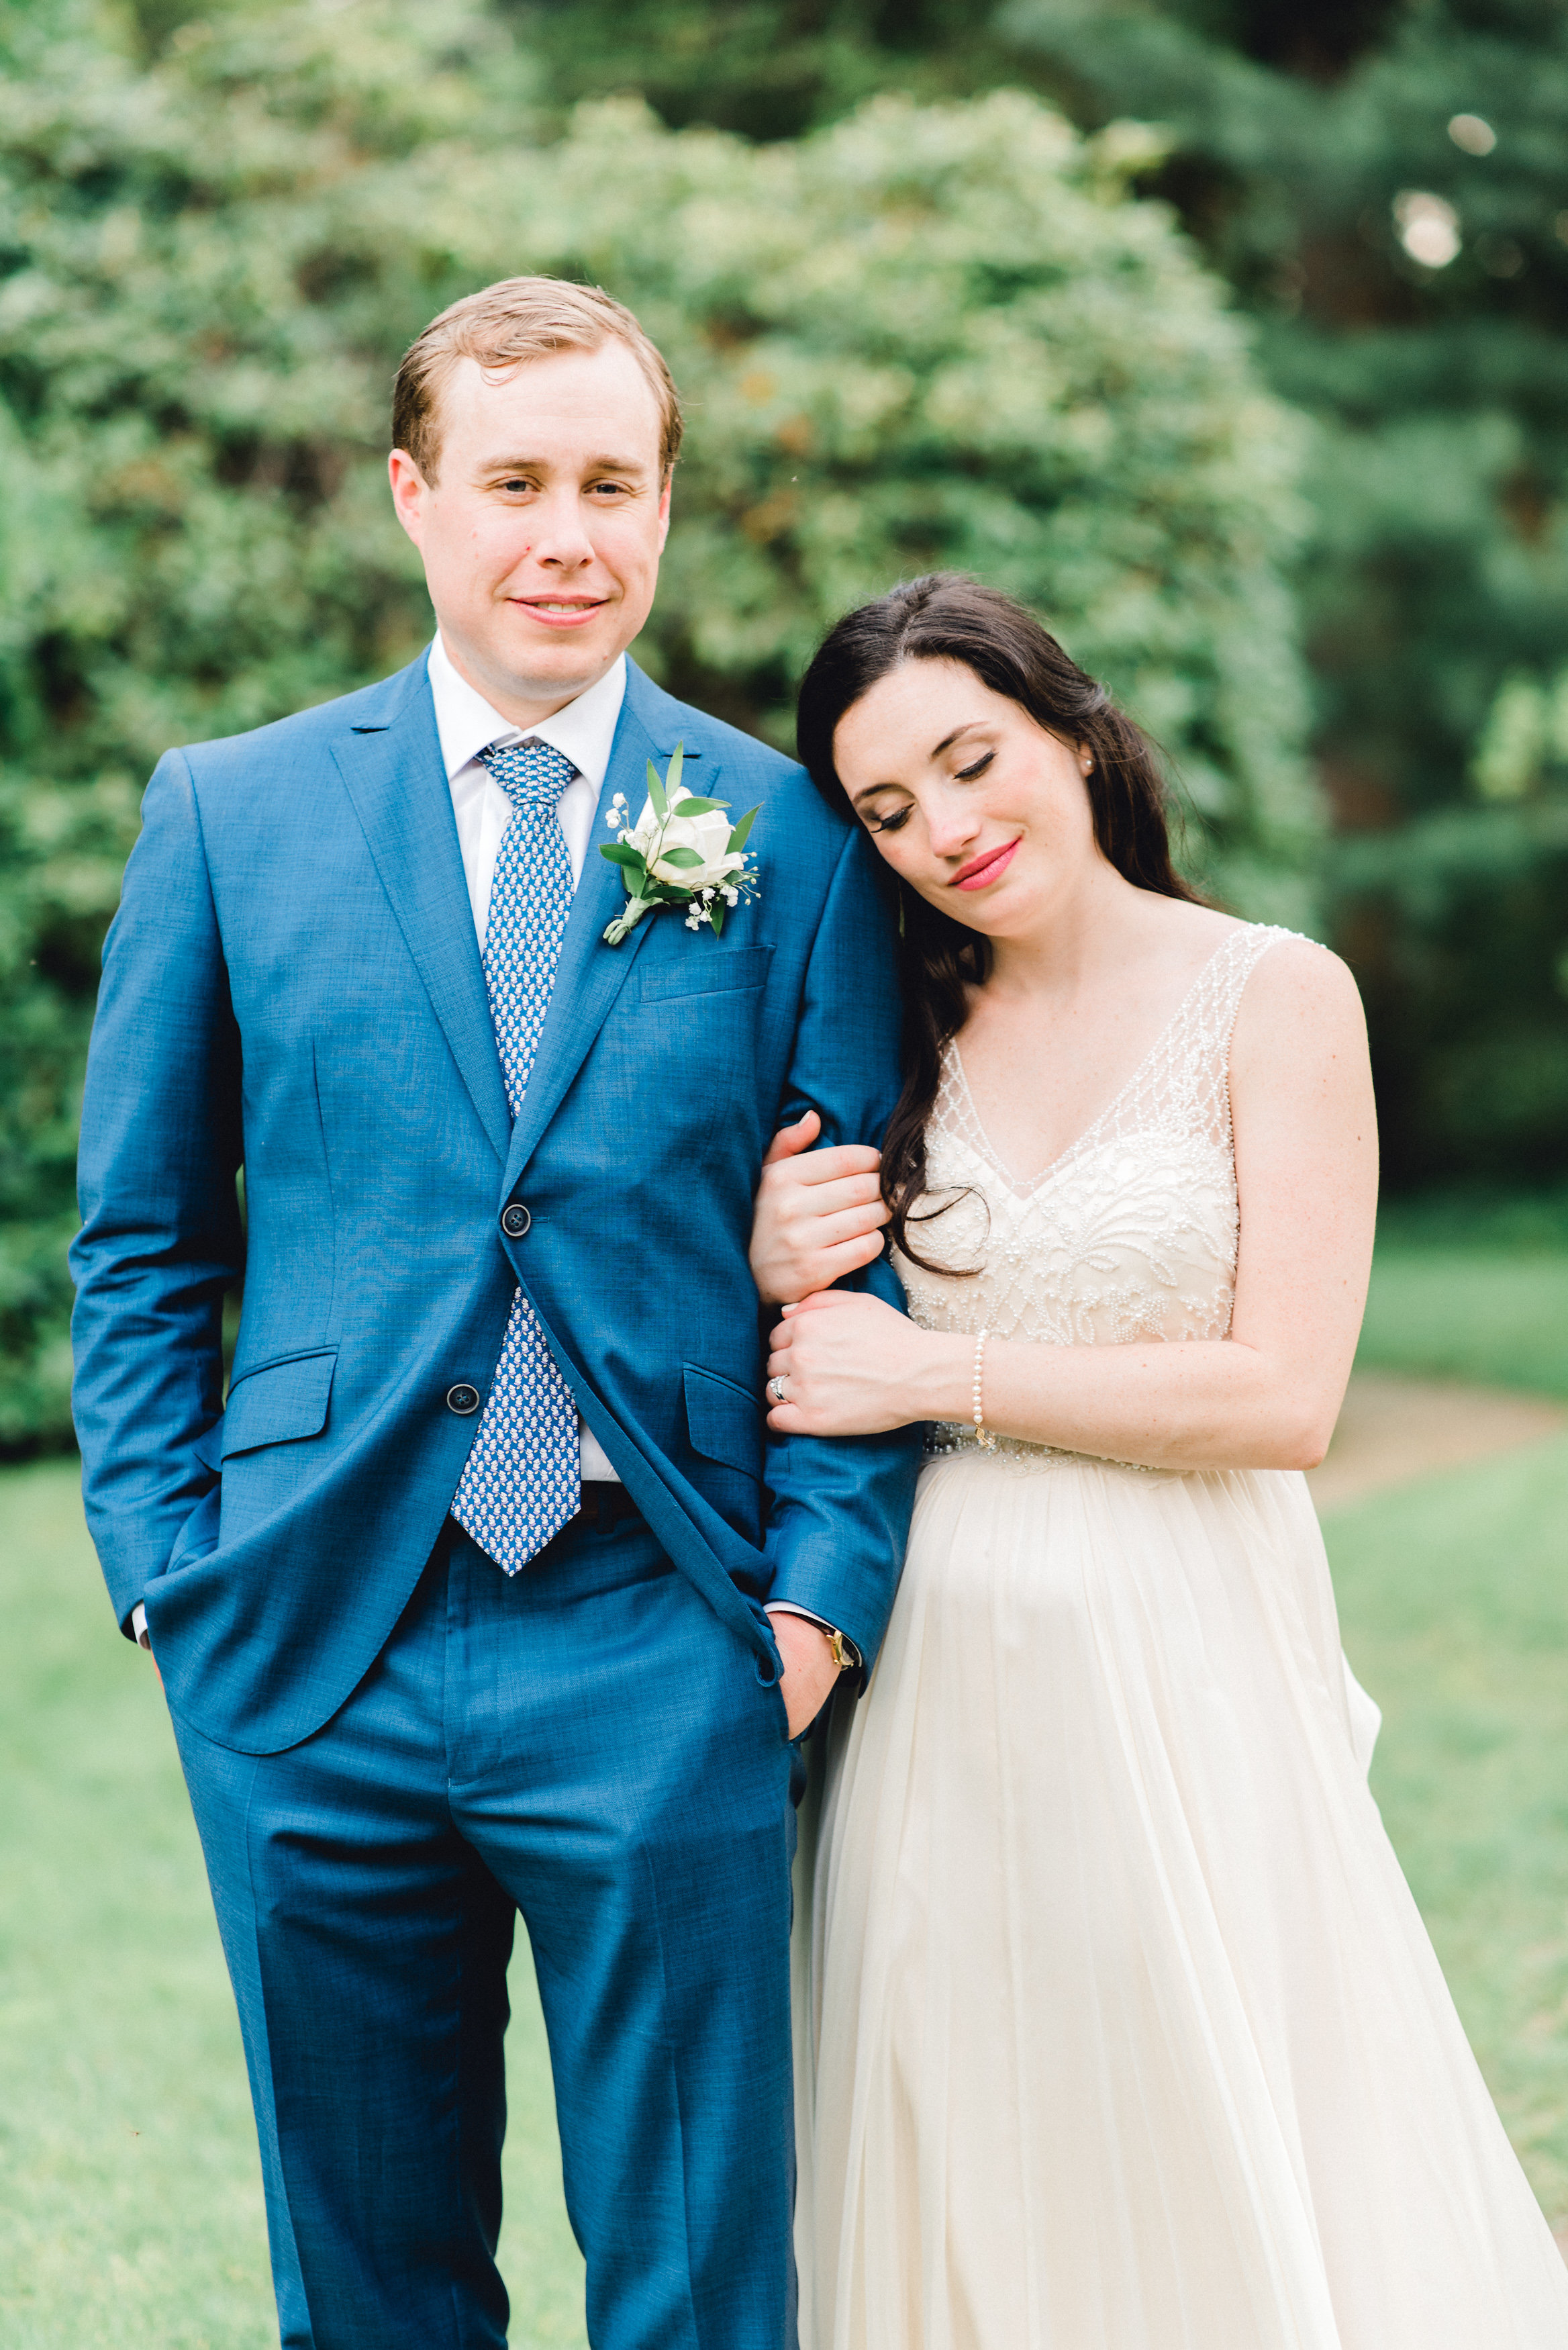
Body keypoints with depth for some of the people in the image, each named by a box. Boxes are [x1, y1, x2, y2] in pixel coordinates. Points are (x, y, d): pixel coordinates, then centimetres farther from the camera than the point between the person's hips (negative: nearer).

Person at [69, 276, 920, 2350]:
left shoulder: (791, 837, 3)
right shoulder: (229, 813, 5)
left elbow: (861, 1248, 3)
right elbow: (142, 1238, 8)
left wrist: (824, 1588, -6)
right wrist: (165, 1565, 0)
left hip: (662, 1654, -1)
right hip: (311, 1653, 1)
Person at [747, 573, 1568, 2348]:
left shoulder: (1275, 998, -4)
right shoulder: (905, 1034, 8)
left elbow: (1284, 1397, -12)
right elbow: (832, 1386, 13)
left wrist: (942, 1371, -11)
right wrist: (775, 1279, -8)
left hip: (1187, 1671, -4)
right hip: (946, 1682, 4)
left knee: (1221, 2185, 3)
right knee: (972, 2187, 10)